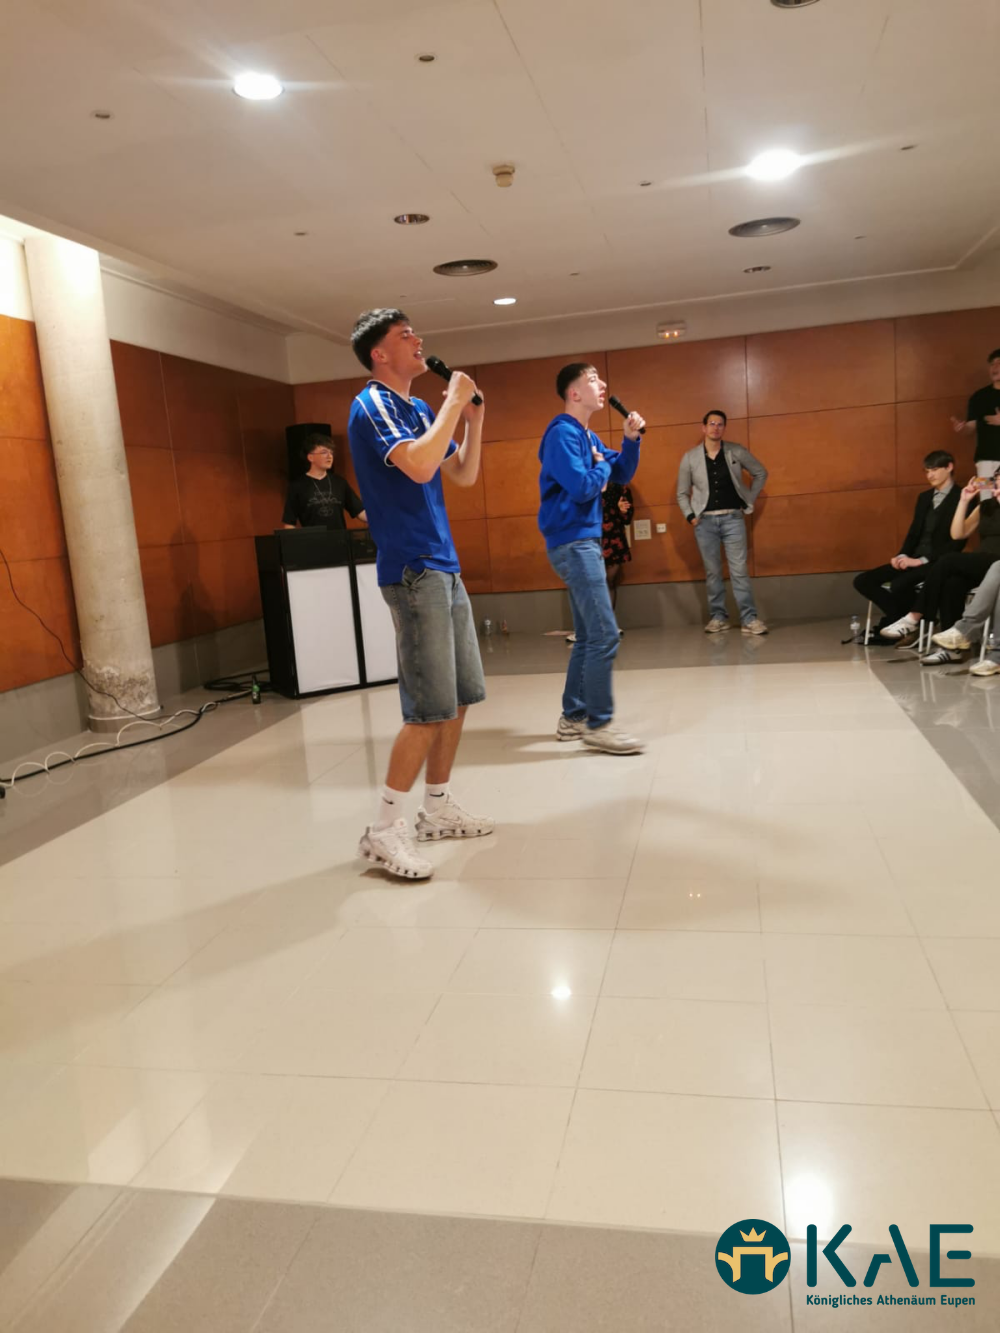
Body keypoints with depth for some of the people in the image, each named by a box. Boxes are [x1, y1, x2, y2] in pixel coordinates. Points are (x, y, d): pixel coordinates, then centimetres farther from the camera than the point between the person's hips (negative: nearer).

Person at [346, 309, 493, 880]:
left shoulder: (419, 409, 18)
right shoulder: (373, 405, -8)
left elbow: (466, 474, 21)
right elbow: (418, 465, -25)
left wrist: (473, 416, 8)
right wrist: (454, 402, -14)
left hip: (444, 566, 9)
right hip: (412, 570, -9)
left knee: (461, 697, 11)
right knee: (431, 709, -11)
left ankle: (438, 807, 23)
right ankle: (385, 828, -2)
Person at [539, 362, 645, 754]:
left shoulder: (588, 436, 16)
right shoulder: (563, 433, -12)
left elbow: (622, 476, 18)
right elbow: (582, 489, -21)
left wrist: (631, 439, 3)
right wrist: (601, 466, -2)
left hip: (584, 542, 10)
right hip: (572, 543, -10)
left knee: (588, 636, 13)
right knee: (604, 635, -13)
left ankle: (573, 717, 20)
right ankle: (598, 725, -7)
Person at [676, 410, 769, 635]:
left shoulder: (737, 452, 2)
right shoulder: (690, 457, 2)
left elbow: (761, 473, 13)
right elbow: (682, 493, 8)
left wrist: (749, 501, 7)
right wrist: (690, 516, -4)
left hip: (733, 518, -1)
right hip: (705, 521, 1)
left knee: (739, 570, -5)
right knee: (712, 571, 6)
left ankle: (750, 619, -3)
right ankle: (718, 617, 15)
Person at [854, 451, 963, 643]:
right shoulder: (924, 497, 18)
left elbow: (958, 541, -14)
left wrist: (922, 560, -21)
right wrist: (903, 555, -4)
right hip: (914, 560, 8)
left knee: (899, 584, -35)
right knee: (863, 581, -8)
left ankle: (910, 622, -6)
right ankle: (905, 621, -9)